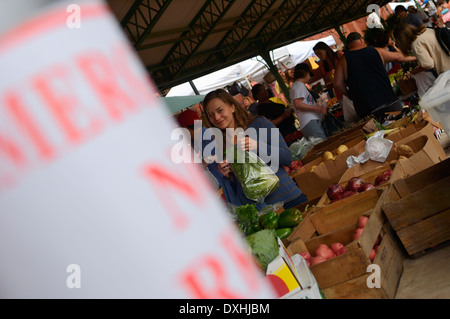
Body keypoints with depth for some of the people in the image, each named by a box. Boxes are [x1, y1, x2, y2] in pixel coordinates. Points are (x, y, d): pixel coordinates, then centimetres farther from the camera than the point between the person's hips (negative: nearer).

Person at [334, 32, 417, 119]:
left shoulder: (344, 60, 1)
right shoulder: (376, 51, 7)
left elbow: (338, 83, -3)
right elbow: (398, 57, 20)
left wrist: (349, 95, 13)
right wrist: (413, 58, 39)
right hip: (387, 99, 1)